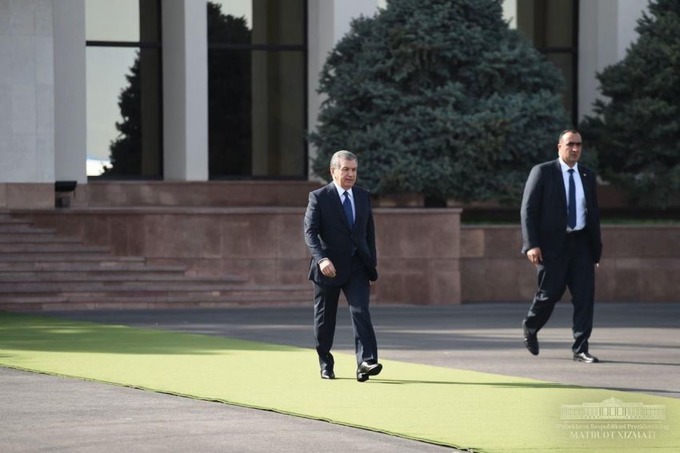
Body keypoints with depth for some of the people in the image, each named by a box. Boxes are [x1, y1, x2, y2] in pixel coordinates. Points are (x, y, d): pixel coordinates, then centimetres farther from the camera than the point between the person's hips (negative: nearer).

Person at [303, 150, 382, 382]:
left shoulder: (363, 196, 9)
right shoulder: (319, 197, -5)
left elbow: (369, 232, 15)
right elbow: (310, 232, -12)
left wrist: (372, 265, 12)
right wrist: (321, 259, -27)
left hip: (357, 266, 2)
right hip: (328, 267, -2)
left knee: (361, 311, -15)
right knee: (324, 319, 7)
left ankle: (365, 362, -25)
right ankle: (325, 364, 22)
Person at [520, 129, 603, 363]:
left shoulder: (588, 176, 13)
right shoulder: (542, 172, -1)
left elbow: (593, 214, 17)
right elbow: (528, 210, -5)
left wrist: (596, 251, 13)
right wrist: (531, 245, -14)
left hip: (581, 244, 4)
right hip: (552, 245, -4)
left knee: (585, 295, -4)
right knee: (550, 293, -1)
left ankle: (580, 349, -1)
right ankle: (530, 327, 30)